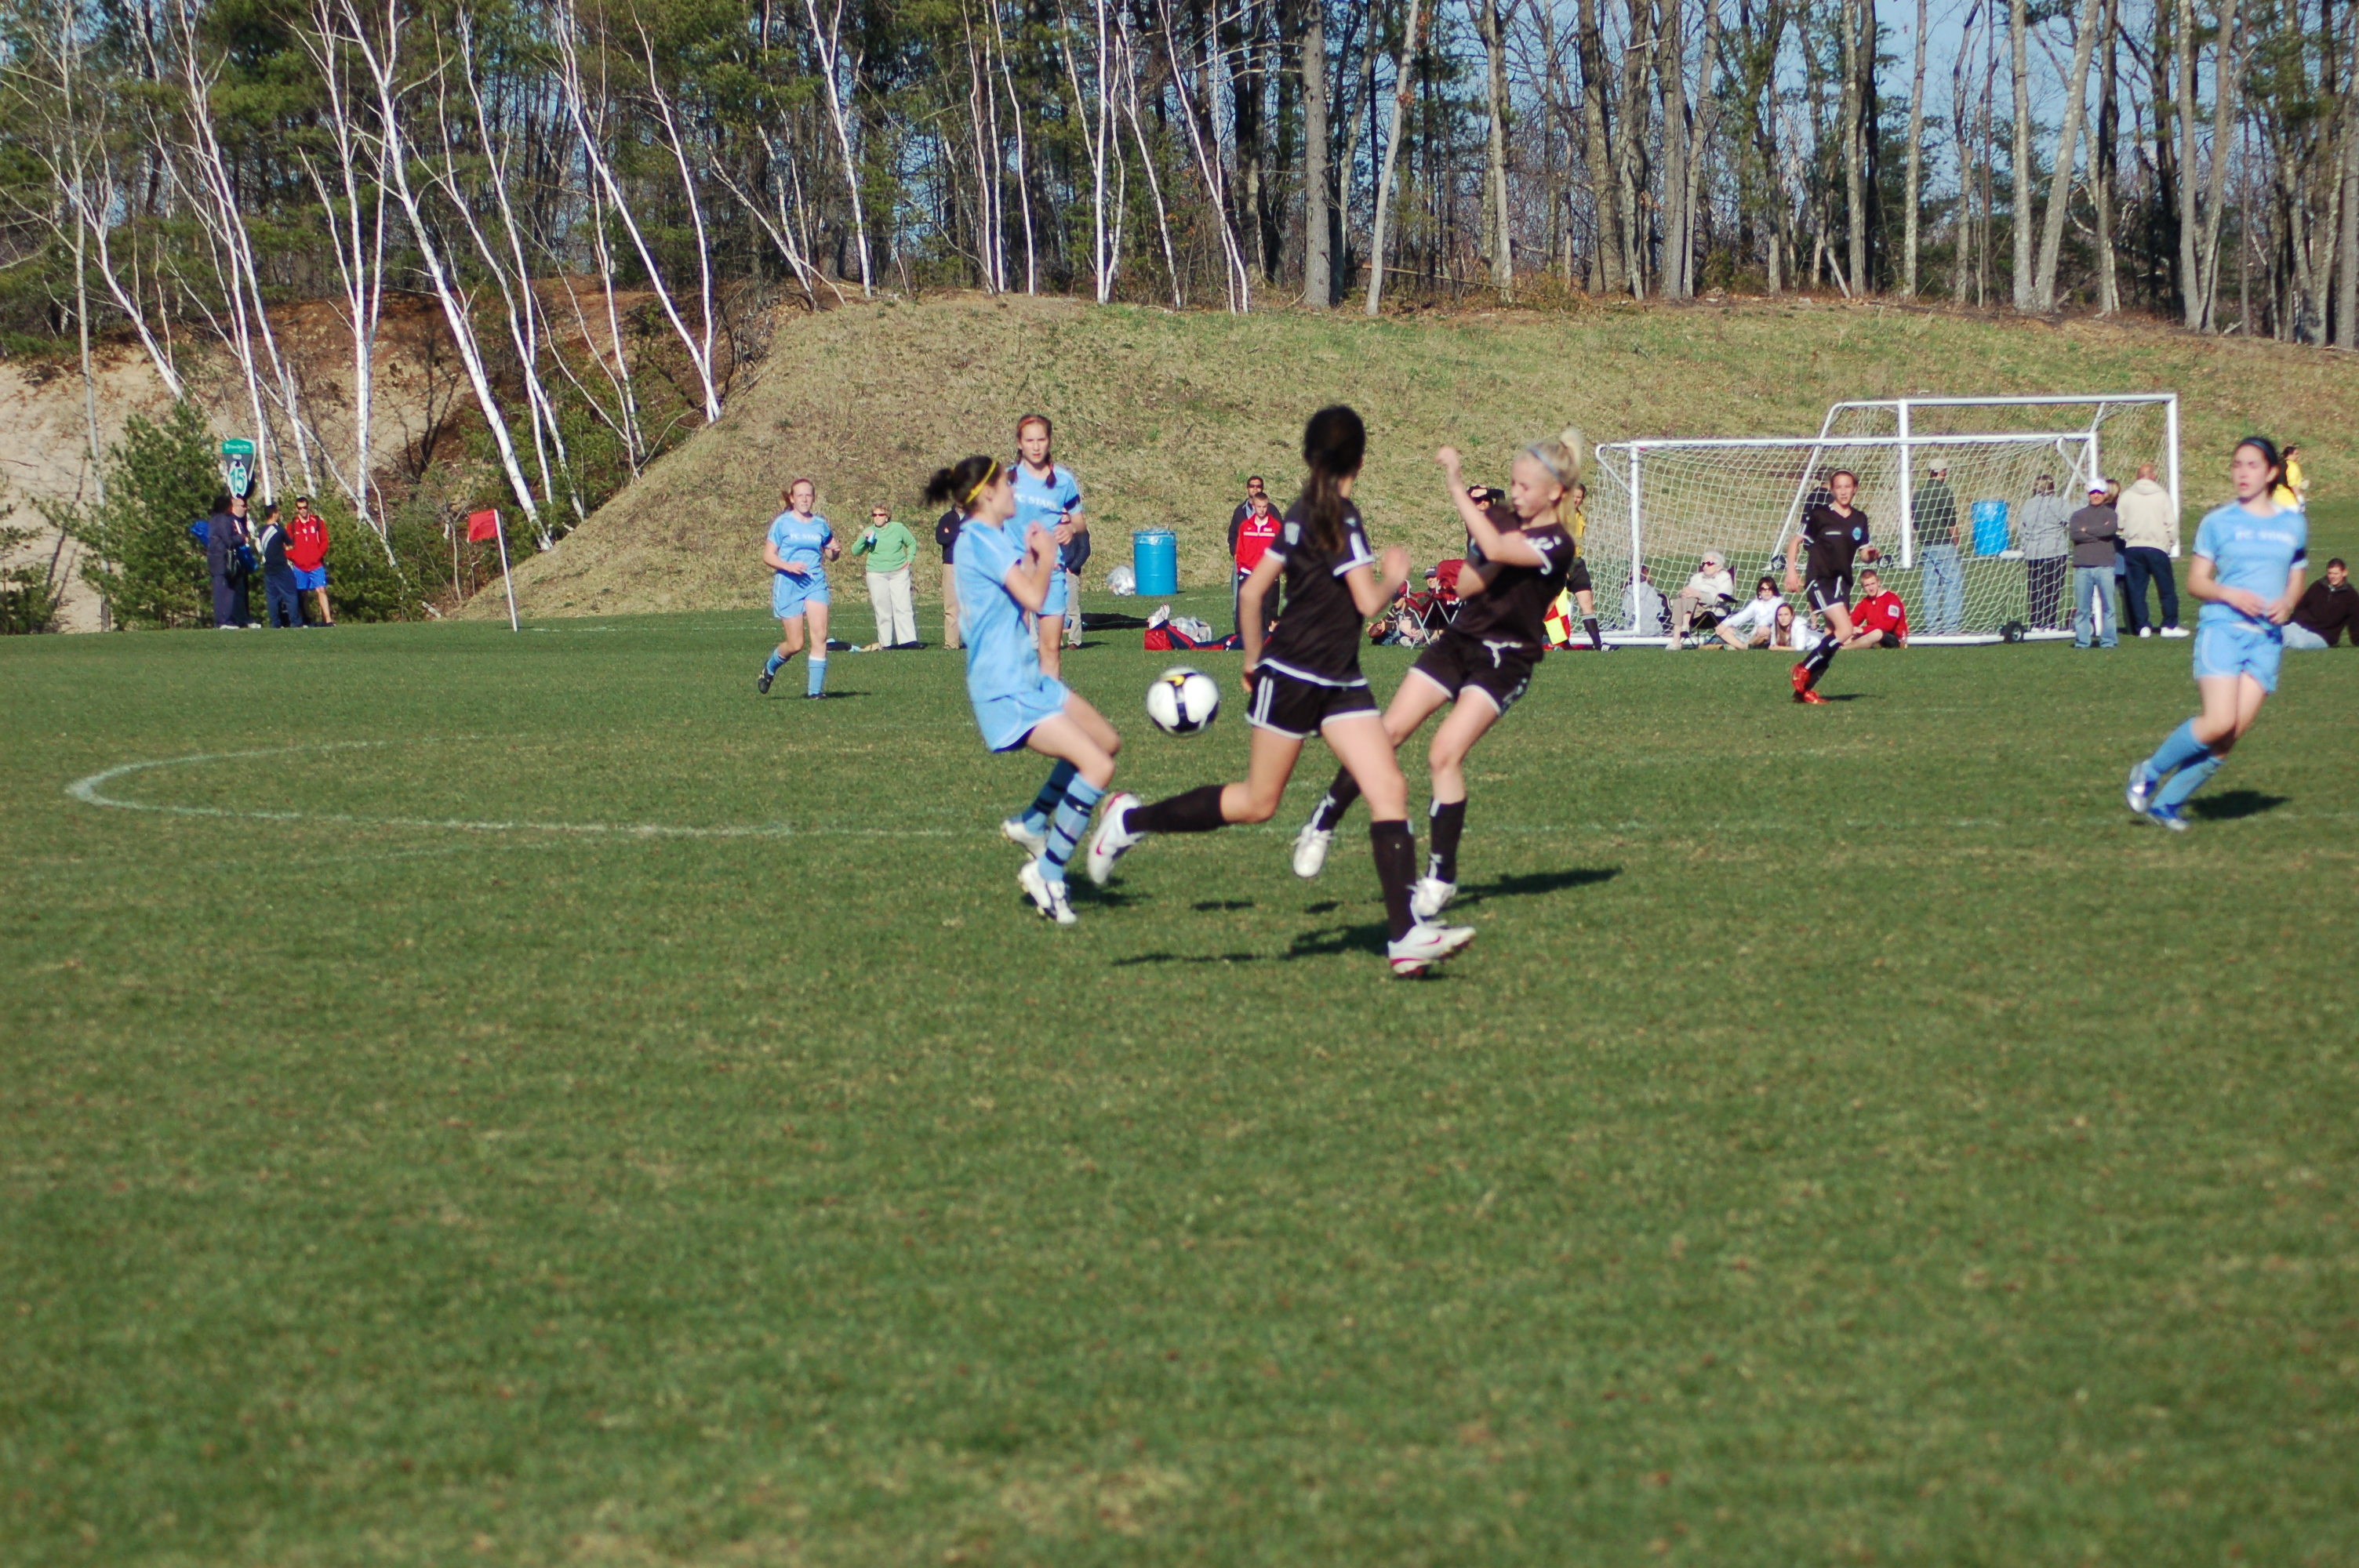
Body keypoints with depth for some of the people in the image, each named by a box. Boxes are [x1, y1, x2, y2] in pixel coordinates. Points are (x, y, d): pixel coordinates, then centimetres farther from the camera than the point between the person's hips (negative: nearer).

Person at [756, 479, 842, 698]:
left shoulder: (820, 524, 10)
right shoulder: (782, 523, 0)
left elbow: (829, 553, 21)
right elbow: (768, 555, -2)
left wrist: (835, 551, -3)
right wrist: (788, 566, -19)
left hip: (816, 584, 3)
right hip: (788, 585, -3)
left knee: (820, 635, -15)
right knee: (795, 645, -2)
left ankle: (815, 689, -12)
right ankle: (770, 669, 29)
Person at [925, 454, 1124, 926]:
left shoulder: (995, 537, 14)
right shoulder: (979, 538, -17)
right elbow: (1034, 596, -23)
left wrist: (1033, 555, 4)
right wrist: (1046, 556, -5)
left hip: (1028, 677, 10)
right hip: (1006, 691, -10)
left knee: (1108, 742, 19)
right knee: (1098, 767, -18)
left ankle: (1032, 823, 28)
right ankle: (1047, 873, -10)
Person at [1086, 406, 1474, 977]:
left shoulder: (1303, 512, 10)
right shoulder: (1342, 517, -16)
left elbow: (1253, 591, 12)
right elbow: (1368, 602, -20)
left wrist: (1253, 661, 19)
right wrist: (1394, 576, 1)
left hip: (1339, 683, 9)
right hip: (1294, 677, -9)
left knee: (1390, 791, -3)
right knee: (1257, 802, 4)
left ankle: (1406, 935, -9)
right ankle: (1132, 820, 20)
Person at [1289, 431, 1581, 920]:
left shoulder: (1555, 544, -15)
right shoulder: (1501, 519, 5)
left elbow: (1493, 548, -32)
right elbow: (1464, 585, 2)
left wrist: (1456, 484, -32)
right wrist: (1498, 561, -17)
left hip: (1506, 661, -6)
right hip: (1460, 641, 6)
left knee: (1446, 753, -19)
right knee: (1386, 733, -4)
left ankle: (1441, 877, -7)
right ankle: (1324, 823, 10)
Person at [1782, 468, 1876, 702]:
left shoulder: (1859, 519, 12)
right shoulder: (1818, 514, -5)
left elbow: (1863, 553, 18)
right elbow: (1795, 541, 0)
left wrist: (1870, 554, -6)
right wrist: (1791, 571, -10)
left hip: (1843, 582, 7)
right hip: (1820, 580, -7)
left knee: (1834, 636, 5)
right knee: (1845, 630, -20)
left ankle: (1805, 689, 12)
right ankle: (1803, 670, -7)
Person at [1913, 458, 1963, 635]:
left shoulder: (1918, 493, 10)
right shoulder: (1944, 492, -10)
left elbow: (1914, 522, 13)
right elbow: (1951, 523, -12)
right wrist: (1955, 541, 0)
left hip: (1925, 546, 7)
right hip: (1943, 545, -7)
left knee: (1931, 586, 9)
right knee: (1954, 584, -5)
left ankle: (1933, 627, 9)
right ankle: (1950, 627, -11)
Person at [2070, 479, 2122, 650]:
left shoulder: (2110, 514, 11)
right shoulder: (2079, 515, 14)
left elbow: (2111, 529, -11)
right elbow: (2074, 533, -5)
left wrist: (2088, 530, -2)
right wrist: (2099, 533, -5)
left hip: (2104, 566, -1)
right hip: (2082, 567, 1)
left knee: (2108, 606, -3)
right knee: (2082, 608, 0)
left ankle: (2108, 640, 2)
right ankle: (2081, 641, 5)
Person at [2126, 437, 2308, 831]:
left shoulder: (2293, 524, 13)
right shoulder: (2218, 522, 4)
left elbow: (2296, 581, 20)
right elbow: (2196, 581, 4)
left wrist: (2287, 603, -3)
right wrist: (2229, 594, -15)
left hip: (2267, 638, 3)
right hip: (2222, 629, -3)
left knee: (2233, 734, -8)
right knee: (2219, 723, -19)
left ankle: (2167, 802, 3)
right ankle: (2149, 772, 4)